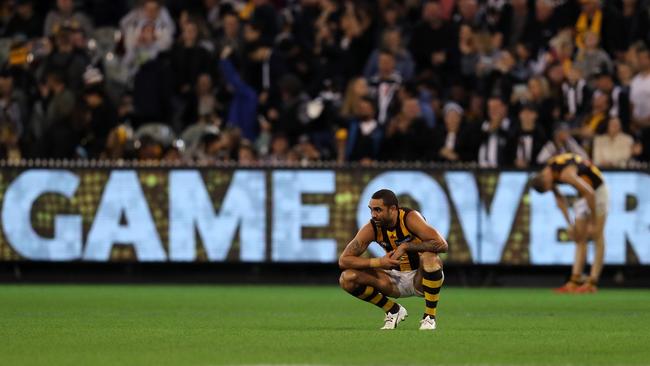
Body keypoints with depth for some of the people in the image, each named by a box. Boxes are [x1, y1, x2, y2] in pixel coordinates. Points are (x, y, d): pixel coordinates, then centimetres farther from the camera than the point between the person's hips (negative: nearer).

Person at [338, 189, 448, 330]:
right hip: (396, 279, 4)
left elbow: (442, 244, -33)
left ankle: (429, 317, -19)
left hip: (420, 279, -4)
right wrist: (379, 262, -27)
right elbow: (343, 260, -14)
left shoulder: (409, 218, -22)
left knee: (429, 256, -38)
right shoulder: (371, 228, -13)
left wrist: (406, 247, -32)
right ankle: (394, 311, 5)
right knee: (347, 279, -15)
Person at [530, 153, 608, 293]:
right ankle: (576, 280, 0)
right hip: (583, 195, 9)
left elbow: (590, 193, -32)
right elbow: (559, 199, 9)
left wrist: (593, 223, -24)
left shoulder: (565, 173, -32)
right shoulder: (548, 173, -5)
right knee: (580, 239, 3)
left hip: (597, 191, -9)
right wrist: (570, 223, 6)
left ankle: (592, 283, -16)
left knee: (597, 237, -11)